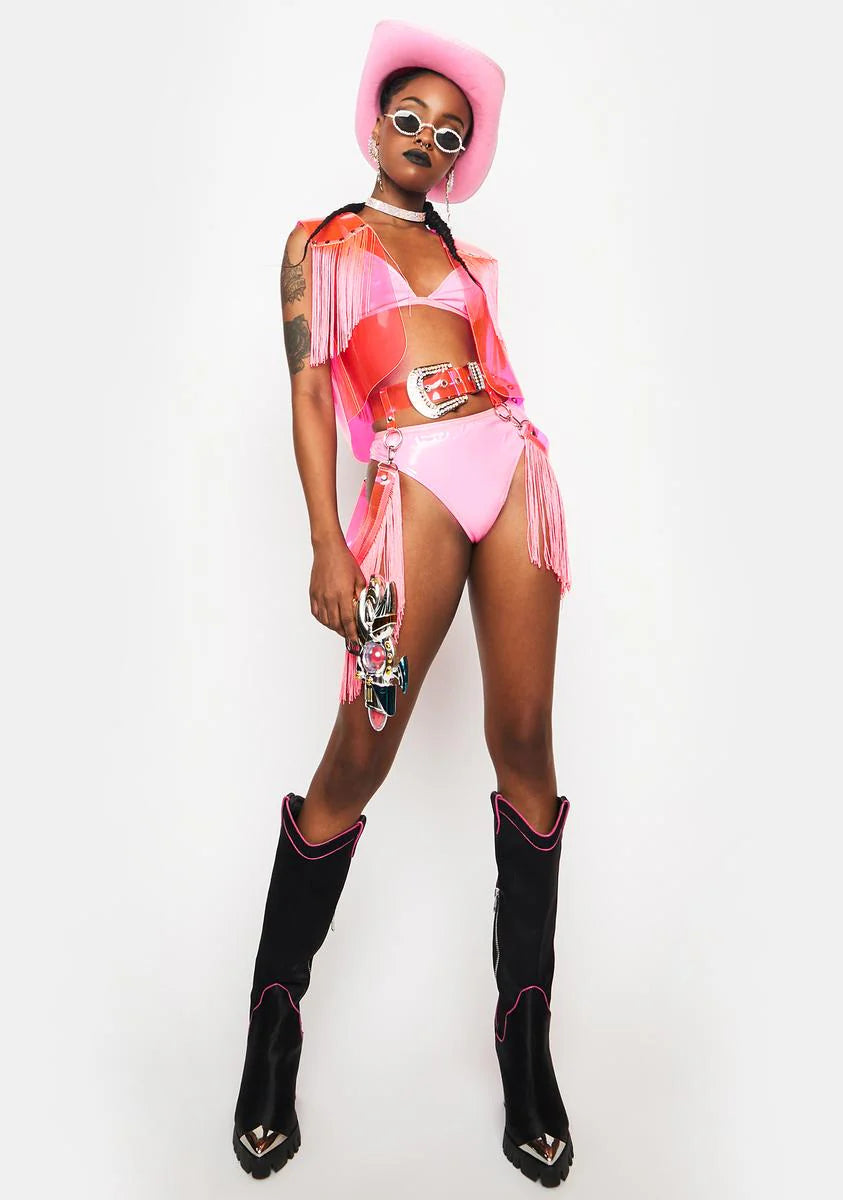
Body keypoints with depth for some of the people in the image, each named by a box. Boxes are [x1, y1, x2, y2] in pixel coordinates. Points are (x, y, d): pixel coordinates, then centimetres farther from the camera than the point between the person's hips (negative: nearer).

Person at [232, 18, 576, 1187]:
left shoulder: (465, 253, 26)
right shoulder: (320, 241, 16)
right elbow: (311, 393, 4)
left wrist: (522, 488, 13)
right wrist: (328, 543, -8)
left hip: (512, 463, 4)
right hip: (414, 480, -4)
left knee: (526, 744, -2)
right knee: (357, 760, -8)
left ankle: (527, 1027, 11)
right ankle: (275, 1018, 12)